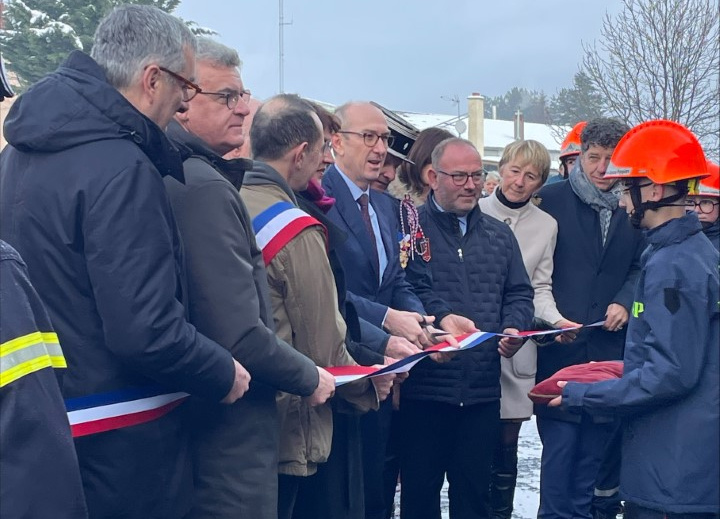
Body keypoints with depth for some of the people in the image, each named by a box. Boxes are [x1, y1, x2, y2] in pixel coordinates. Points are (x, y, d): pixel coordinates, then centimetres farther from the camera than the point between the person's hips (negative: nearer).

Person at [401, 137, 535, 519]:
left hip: (483, 389, 4)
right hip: (424, 386, -4)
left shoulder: (499, 236, 15)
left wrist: (513, 329, -5)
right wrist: (441, 317, -28)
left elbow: (519, 294, 15)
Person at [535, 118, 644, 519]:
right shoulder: (551, 199, -2)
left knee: (598, 438, 10)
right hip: (558, 344, -3)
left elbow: (640, 268, 17)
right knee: (560, 437, -6)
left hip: (608, 345, 4)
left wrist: (625, 302, -1)